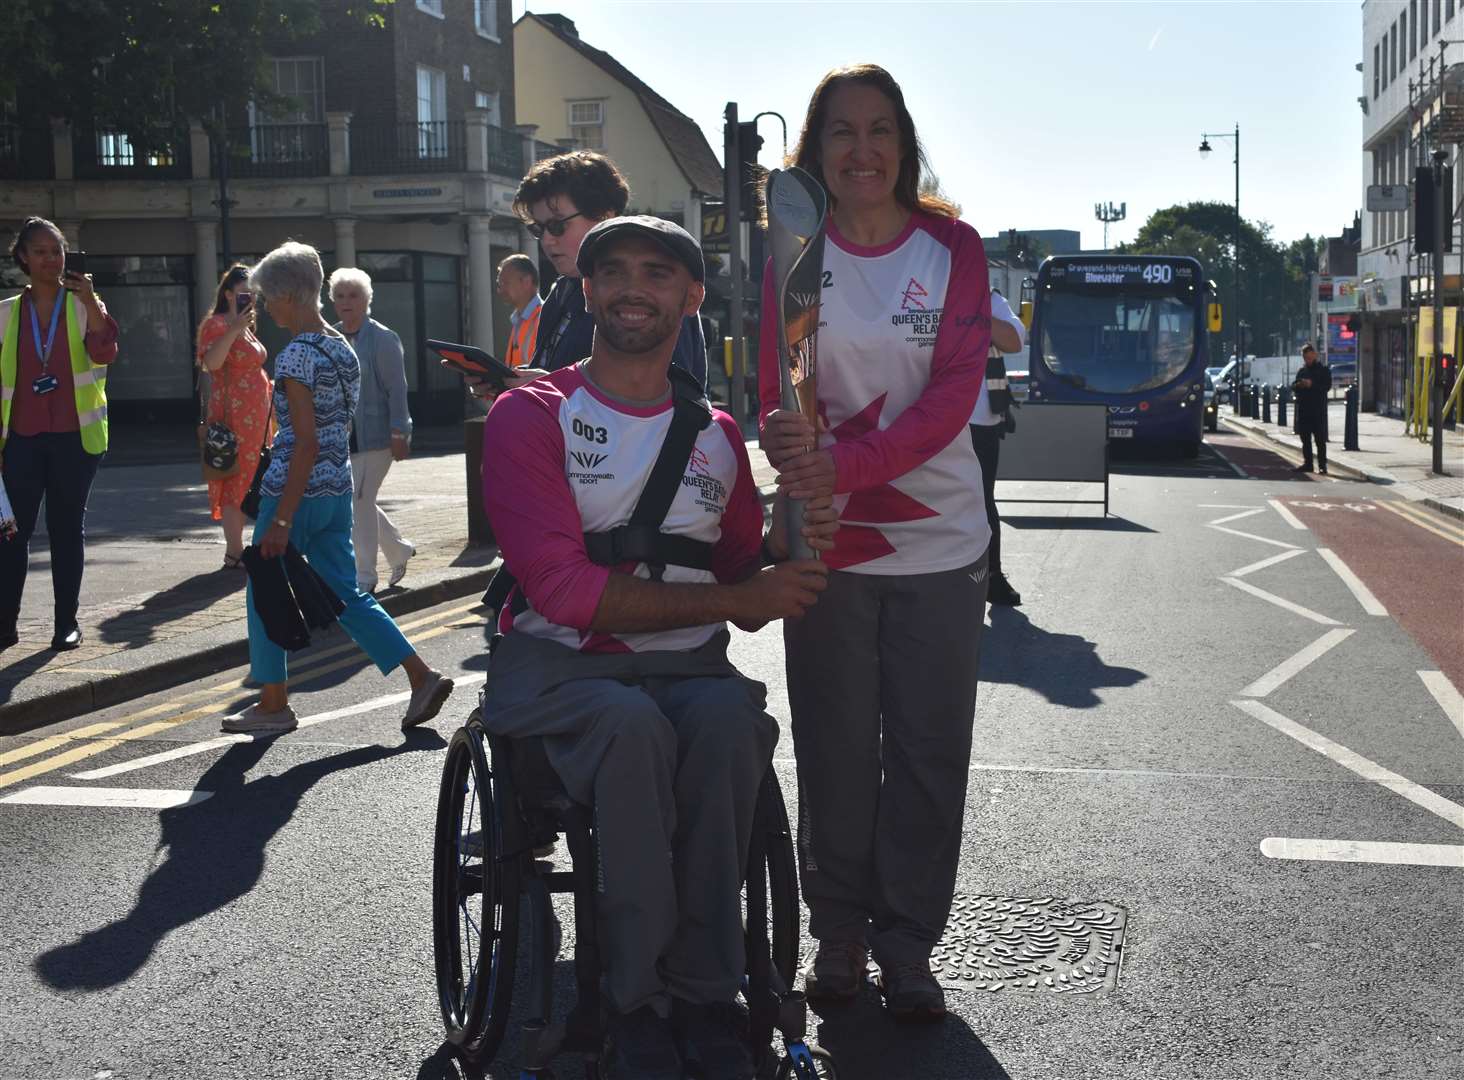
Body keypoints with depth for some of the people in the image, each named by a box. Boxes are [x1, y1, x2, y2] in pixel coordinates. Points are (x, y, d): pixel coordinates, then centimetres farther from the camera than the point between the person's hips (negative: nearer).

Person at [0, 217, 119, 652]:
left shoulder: (83, 306, 2)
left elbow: (105, 354, -15)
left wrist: (90, 300, -25)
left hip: (74, 436, -1)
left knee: (67, 527, 6)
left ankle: (67, 621, 13)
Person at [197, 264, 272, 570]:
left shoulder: (244, 326, 18)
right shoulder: (216, 325, -10)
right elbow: (211, 363, -28)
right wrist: (234, 330, -33)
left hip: (254, 417, 9)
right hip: (233, 416, -9)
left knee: (246, 482, 11)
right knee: (236, 481, -8)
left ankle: (236, 548, 17)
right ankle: (234, 553, -6)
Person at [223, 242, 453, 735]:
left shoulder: (296, 356, -16)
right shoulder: (343, 349, 10)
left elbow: (305, 443, -20)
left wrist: (281, 521, -19)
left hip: (297, 491, -8)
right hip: (338, 491, 8)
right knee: (346, 593, 12)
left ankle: (274, 705, 16)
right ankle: (422, 677, 5)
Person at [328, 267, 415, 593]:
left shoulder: (382, 339, -8)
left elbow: (397, 389, -10)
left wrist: (399, 434, -14)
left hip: (375, 434, -6)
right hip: (341, 435, 6)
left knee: (360, 500, -7)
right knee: (360, 501, 11)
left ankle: (364, 577, 3)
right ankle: (399, 550, 32)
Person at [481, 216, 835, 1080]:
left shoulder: (717, 435, 15)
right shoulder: (532, 417, 1)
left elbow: (745, 601, 16)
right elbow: (564, 588, -12)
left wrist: (786, 547, -8)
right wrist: (735, 596, -14)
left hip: (686, 665, 3)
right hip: (556, 664, -3)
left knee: (729, 717, -32)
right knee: (632, 723, -36)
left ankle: (702, 992, -19)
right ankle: (640, 1000, -20)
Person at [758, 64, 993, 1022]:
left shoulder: (953, 250, -1)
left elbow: (953, 394, -10)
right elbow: (770, 388, -2)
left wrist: (846, 461, -23)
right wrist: (784, 438, -26)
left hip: (941, 541, 0)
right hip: (827, 539, 0)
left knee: (930, 752, 6)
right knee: (836, 747, 8)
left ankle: (907, 940, 20)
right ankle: (838, 930, 24)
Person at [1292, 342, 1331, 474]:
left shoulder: (1324, 370, 0)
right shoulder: (1302, 371, 15)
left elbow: (1327, 387, -9)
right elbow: (1293, 387, 14)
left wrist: (1312, 384, -22)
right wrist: (1298, 385, -9)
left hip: (1318, 410, -5)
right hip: (1303, 410, 5)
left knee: (1320, 439, -5)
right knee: (1305, 439, 9)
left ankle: (1322, 465, -3)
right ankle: (1307, 463, 16)